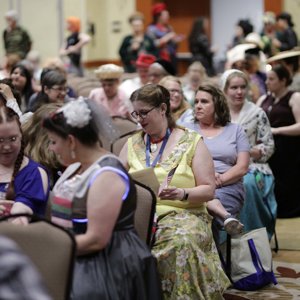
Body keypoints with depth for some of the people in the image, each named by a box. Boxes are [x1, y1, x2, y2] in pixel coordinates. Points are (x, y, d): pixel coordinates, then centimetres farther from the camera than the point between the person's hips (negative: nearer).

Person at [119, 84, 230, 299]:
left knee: (182, 241, -38)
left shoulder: (191, 142, 4)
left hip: (182, 214, -3)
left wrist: (182, 194, -19)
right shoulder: (132, 144, 15)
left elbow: (208, 190, -1)